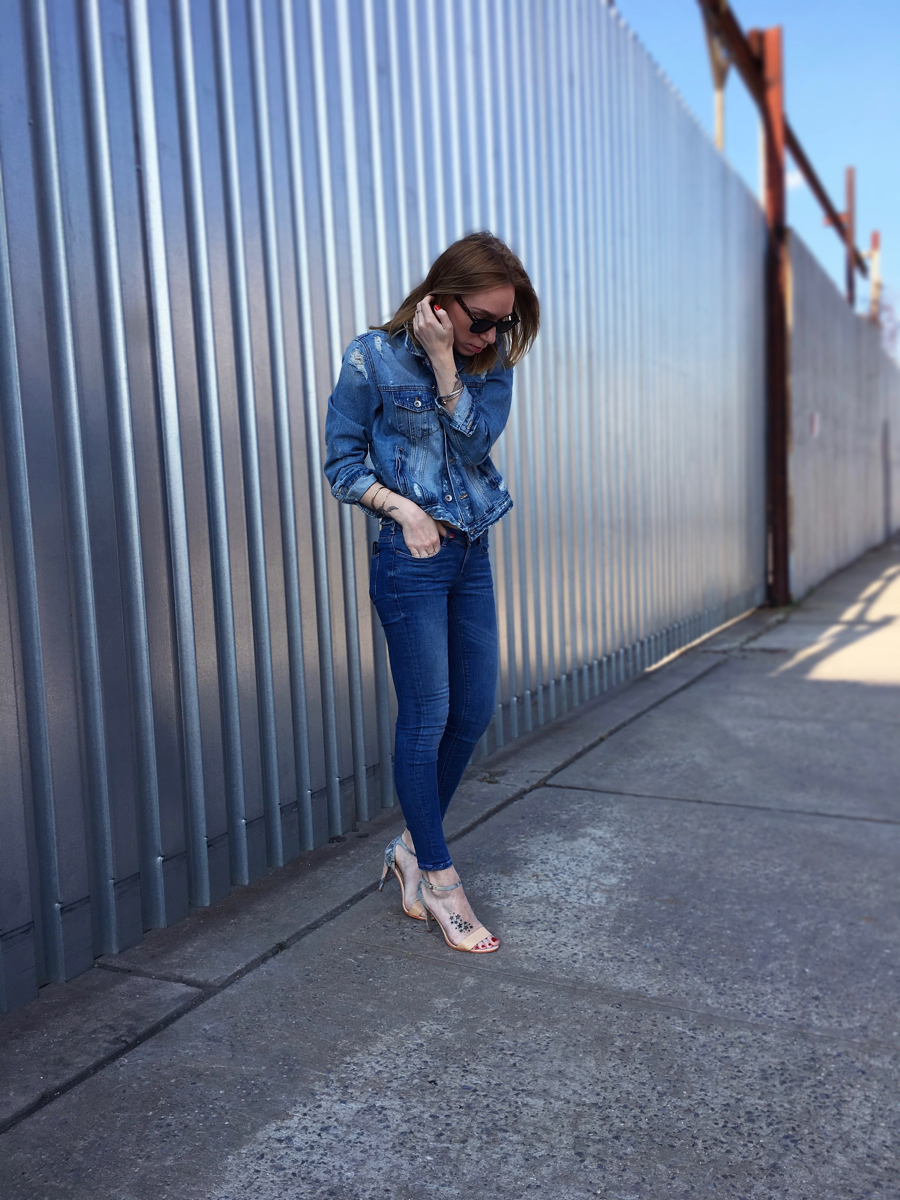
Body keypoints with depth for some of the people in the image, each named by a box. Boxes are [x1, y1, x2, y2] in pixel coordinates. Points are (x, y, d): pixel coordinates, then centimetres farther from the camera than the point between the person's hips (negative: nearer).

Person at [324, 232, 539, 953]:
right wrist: (403, 507, -18)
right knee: (428, 716, -1)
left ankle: (413, 846, 27)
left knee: (476, 710, 8)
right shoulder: (373, 359, -8)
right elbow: (342, 463, -5)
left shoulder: (491, 363, 5)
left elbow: (473, 440, -10)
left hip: (472, 554, 6)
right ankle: (439, 878, 13)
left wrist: (444, 361, -17)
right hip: (410, 560, -6)